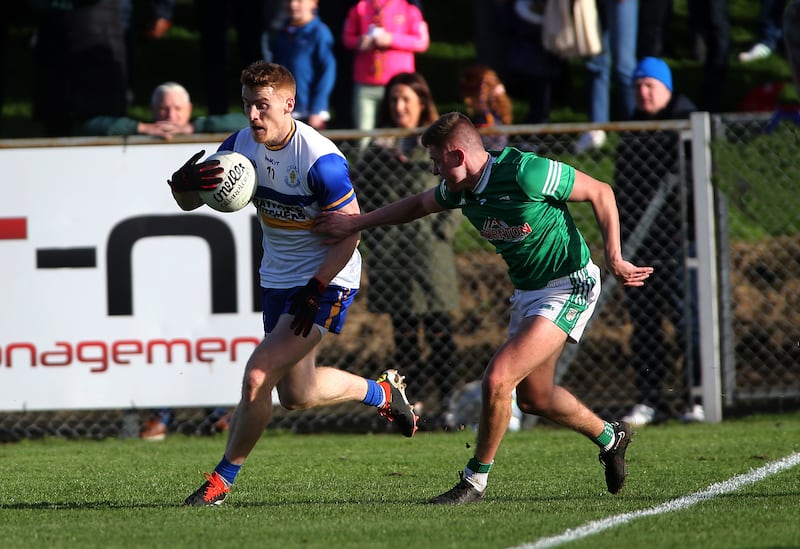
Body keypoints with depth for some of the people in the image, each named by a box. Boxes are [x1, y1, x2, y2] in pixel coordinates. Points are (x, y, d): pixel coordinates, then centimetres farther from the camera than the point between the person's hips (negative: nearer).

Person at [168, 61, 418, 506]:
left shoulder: (321, 160, -24)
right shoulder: (243, 144, -4)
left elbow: (349, 232, -18)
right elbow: (190, 202, 0)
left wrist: (314, 292, -23)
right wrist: (184, 184, -25)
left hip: (327, 281, -8)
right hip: (278, 280, 8)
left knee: (258, 376, -18)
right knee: (297, 395, 15)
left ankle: (224, 478, -2)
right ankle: (383, 393, 40)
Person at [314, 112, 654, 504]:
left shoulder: (524, 173, -26)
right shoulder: (461, 188, -2)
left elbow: (600, 193, -15)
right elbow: (418, 205, 20)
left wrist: (614, 259, -20)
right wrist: (356, 223, 15)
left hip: (567, 288, -9)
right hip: (526, 291, 9)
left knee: (497, 379, -18)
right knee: (533, 398, 19)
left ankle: (475, 479, -1)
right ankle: (609, 437, 44)